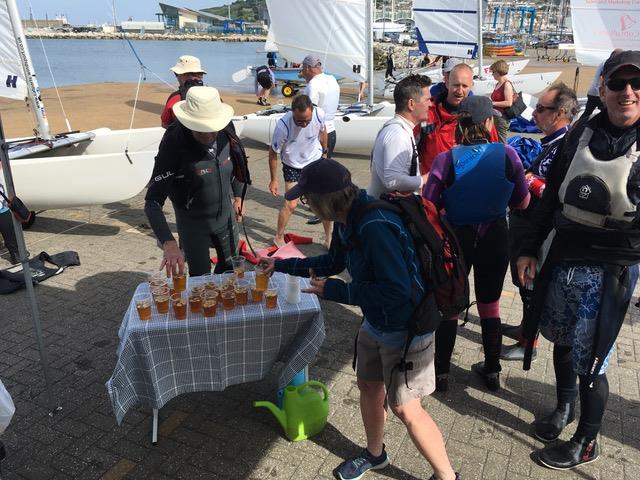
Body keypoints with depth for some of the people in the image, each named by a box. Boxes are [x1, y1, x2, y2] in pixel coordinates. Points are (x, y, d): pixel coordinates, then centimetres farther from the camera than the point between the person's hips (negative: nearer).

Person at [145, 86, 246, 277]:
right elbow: (152, 202, -33)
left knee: (230, 265, 23)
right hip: (193, 222, -5)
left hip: (226, 215, 5)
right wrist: (169, 244, -46)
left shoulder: (225, 134, -16)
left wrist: (237, 196, 11)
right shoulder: (173, 145, -30)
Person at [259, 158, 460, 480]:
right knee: (368, 385, 22)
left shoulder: (375, 227, -32)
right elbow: (334, 262, 15)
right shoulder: (347, 219, -3)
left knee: (404, 409, 3)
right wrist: (281, 266, 16)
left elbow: (397, 290, -34)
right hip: (376, 323, 9)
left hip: (406, 330, -9)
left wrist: (335, 291, -24)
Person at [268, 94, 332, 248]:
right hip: (293, 166, -3)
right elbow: (273, 153, -17)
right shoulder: (283, 126, -32)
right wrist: (274, 180, -10)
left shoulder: (319, 114, -23)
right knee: (291, 204, -7)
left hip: (315, 161, 3)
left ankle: (328, 238, 21)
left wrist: (324, 152, 16)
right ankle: (279, 238, 17)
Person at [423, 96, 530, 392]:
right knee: (490, 304, 19)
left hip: (456, 237, -1)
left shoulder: (445, 159, -16)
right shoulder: (507, 155, -11)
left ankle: (441, 372, 25)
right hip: (494, 237, 2)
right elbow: (522, 202, -1)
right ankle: (492, 371, 33)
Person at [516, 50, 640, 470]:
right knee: (562, 341, 19)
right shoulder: (582, 133, 4)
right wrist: (530, 250, 7)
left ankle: (587, 442, 27)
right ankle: (565, 407, 45)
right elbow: (551, 197, 8)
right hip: (563, 258, 4)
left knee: (589, 360, 3)